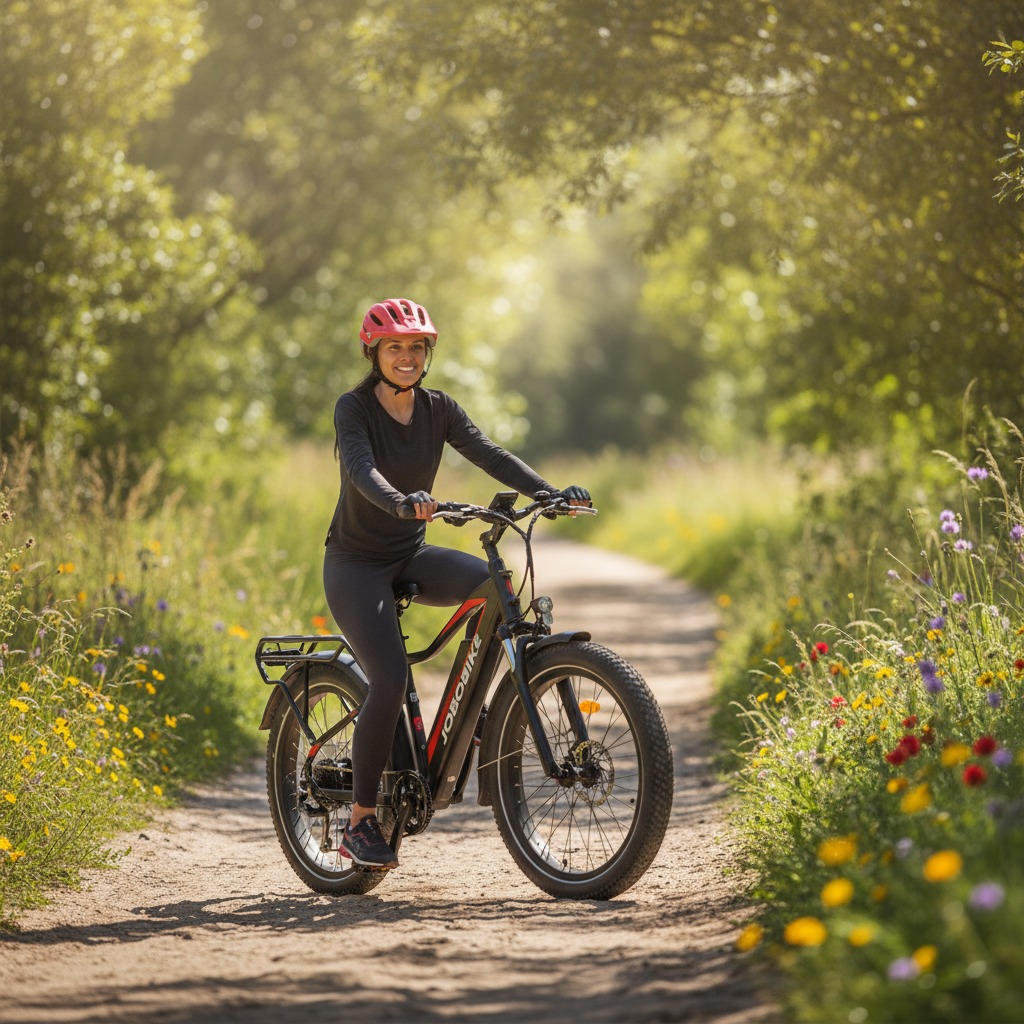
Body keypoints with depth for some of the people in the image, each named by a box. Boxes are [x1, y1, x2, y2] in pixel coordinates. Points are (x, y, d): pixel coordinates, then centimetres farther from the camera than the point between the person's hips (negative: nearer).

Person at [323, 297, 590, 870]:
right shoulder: (354, 408, -12)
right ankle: (361, 821, -11)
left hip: (412, 557, 5)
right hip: (357, 562, -5)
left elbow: (490, 455, -11)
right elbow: (361, 468, -30)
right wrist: (401, 501, -52)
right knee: (390, 677, -22)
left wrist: (551, 492, -28)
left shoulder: (438, 409, 1)